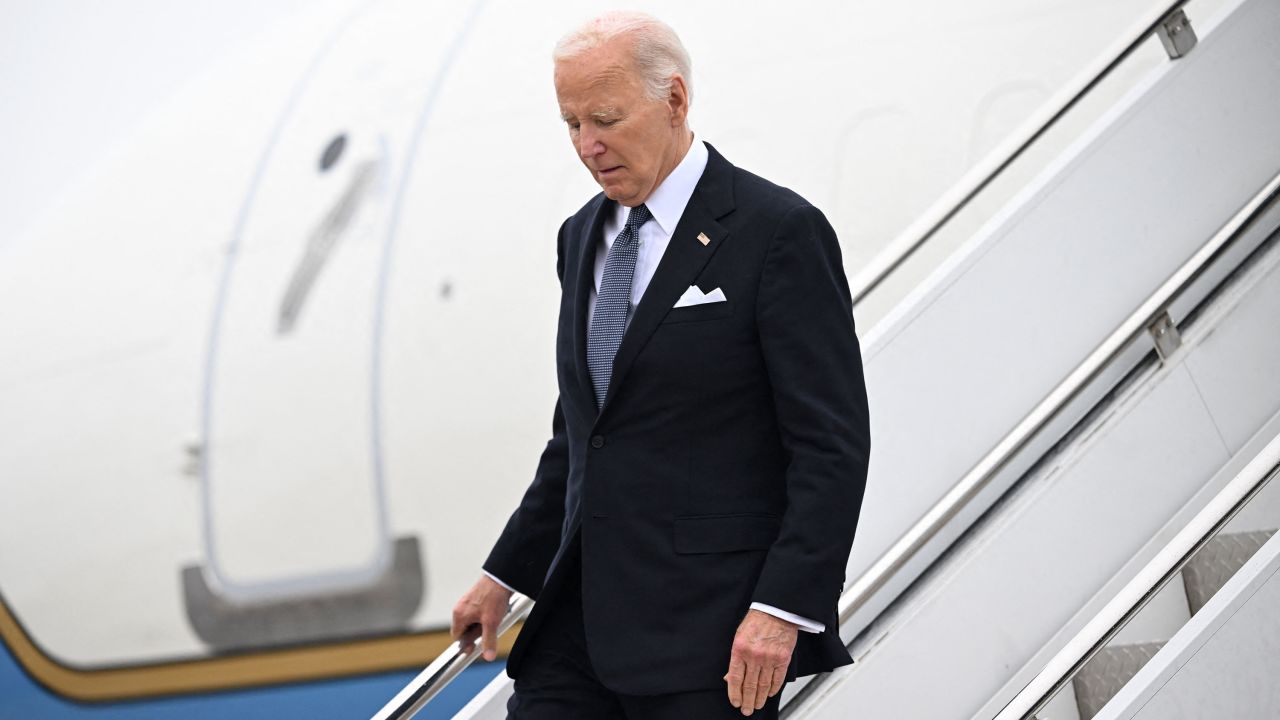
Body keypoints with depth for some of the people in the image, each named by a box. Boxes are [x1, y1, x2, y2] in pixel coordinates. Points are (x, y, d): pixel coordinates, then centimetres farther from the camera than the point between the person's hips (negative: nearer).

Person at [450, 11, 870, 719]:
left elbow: (833, 443, -12)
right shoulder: (583, 237, 15)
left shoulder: (777, 230, -9)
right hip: (581, 620, 7)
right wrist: (505, 574, 18)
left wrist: (784, 608, -20)